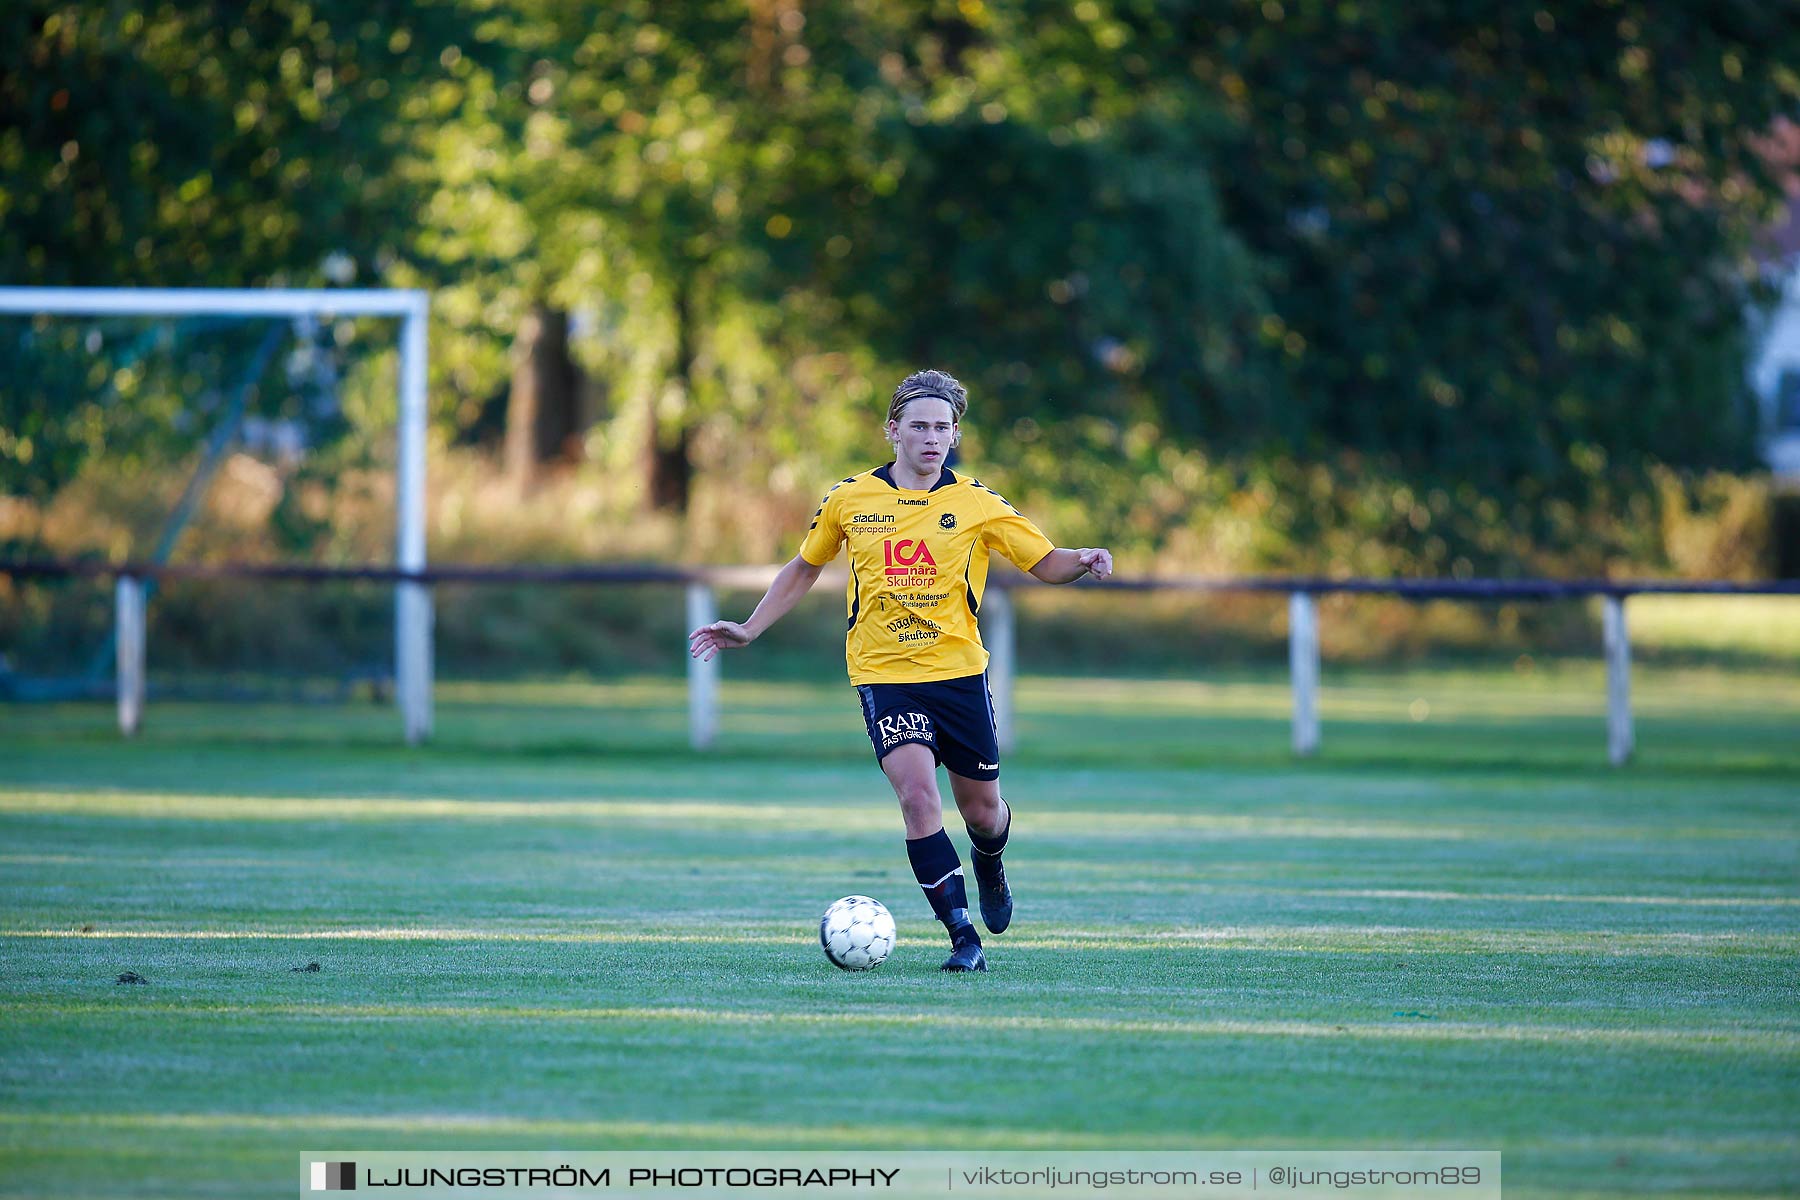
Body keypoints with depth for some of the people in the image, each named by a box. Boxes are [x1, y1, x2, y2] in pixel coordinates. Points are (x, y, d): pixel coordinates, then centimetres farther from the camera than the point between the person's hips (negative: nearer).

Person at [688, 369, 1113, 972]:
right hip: (884, 677, -1)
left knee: (983, 812, 9)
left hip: (960, 673, 1)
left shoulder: (977, 504, -1)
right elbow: (804, 568, 17)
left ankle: (989, 865, 48)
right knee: (918, 794, -21)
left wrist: (1084, 561, -21)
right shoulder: (850, 499, 2)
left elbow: (1046, 561, 1)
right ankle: (963, 937, -15)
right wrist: (749, 630, 13)